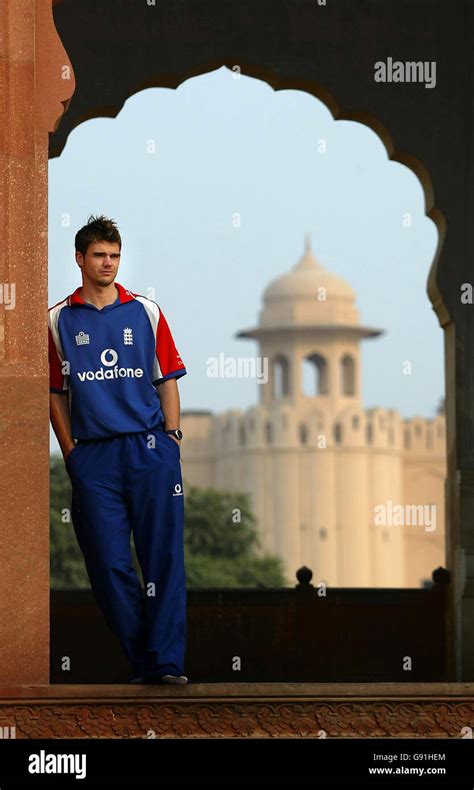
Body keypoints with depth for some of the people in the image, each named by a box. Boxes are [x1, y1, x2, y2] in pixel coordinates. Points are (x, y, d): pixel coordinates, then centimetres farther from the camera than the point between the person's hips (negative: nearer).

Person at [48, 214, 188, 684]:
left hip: (150, 449, 0)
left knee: (164, 558, -5)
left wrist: (170, 439, 2)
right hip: (93, 457, 0)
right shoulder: (58, 321, 8)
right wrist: (70, 452, 3)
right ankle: (141, 662, 7)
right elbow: (55, 393, 10)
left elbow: (167, 380, 11)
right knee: (109, 564, -2)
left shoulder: (146, 313, 9)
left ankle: (166, 661, -4)